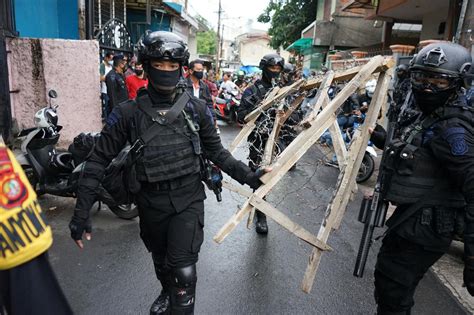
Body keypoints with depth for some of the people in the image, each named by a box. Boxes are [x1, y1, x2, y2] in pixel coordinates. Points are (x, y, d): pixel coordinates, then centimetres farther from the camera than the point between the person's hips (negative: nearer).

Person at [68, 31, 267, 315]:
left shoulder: (197, 109, -5)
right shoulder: (128, 113, -9)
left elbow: (216, 151, 6)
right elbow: (100, 159, -5)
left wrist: (248, 176, 1)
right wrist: (82, 211, -8)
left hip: (188, 198, -1)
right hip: (151, 202, 1)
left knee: (183, 269, -8)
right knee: (160, 260, 24)